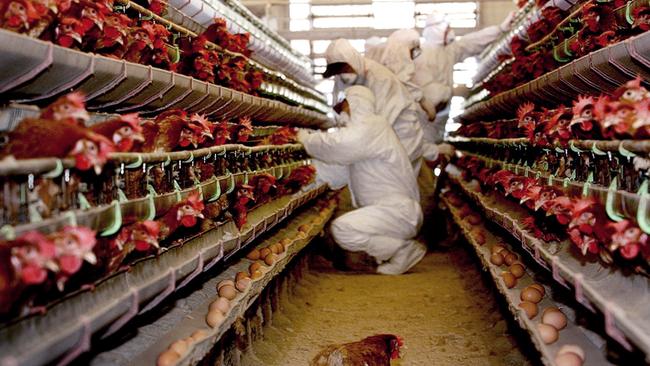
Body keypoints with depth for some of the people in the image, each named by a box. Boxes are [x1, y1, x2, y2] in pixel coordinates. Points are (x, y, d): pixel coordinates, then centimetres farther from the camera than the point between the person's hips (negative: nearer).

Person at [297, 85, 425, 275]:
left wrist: (305, 138, -12)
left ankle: (403, 251, -9)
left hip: (398, 210, -11)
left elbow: (337, 146, -29)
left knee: (343, 228, -25)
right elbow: (335, 174, 16)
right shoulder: (359, 132, 21)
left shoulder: (373, 126, -11)